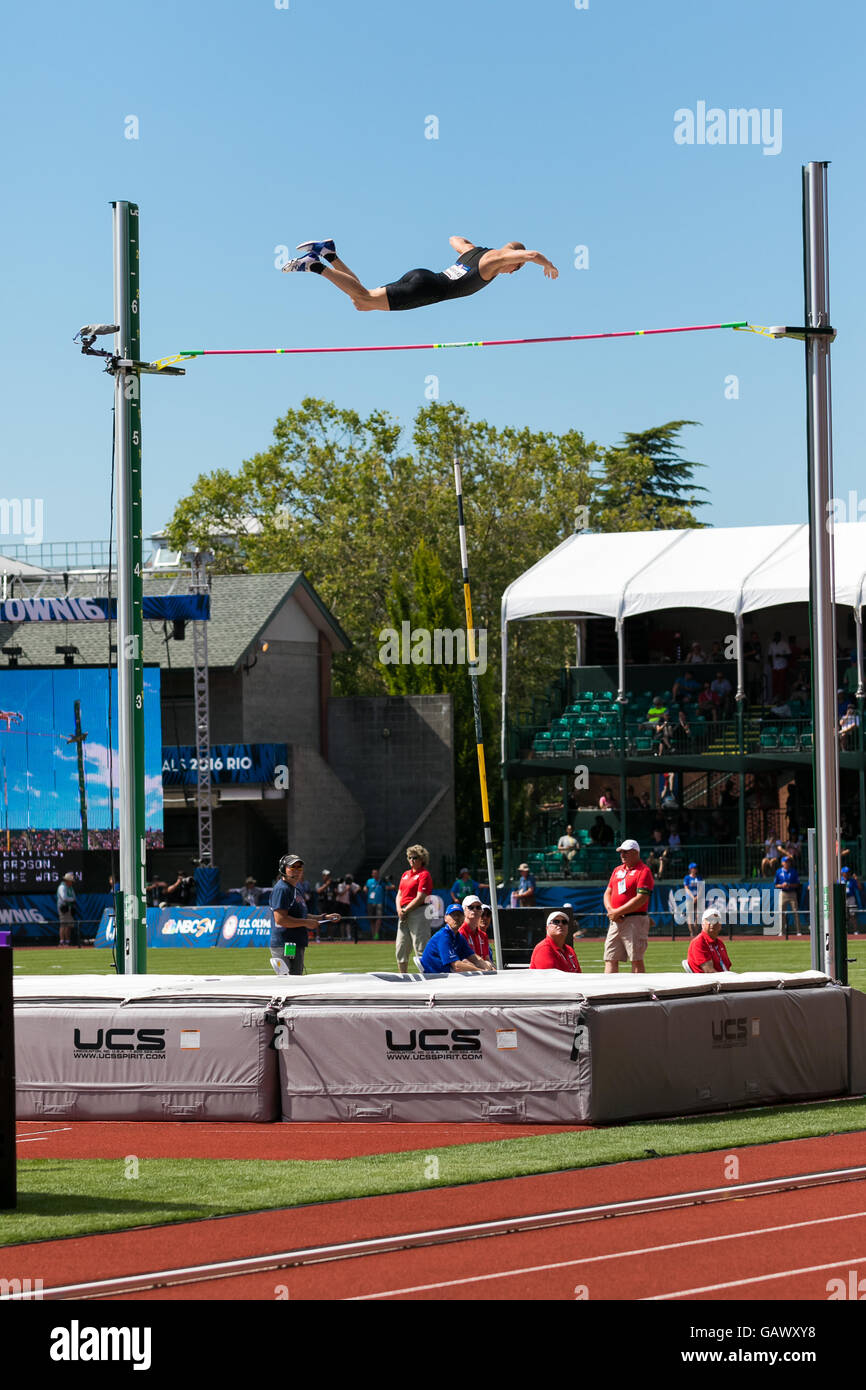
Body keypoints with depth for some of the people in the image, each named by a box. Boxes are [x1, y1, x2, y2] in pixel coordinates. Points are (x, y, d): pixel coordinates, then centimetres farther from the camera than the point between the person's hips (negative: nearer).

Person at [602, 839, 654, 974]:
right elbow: (608, 893, 19)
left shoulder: (643, 871, -7)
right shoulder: (618, 870, 19)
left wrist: (618, 912, -14)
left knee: (636, 960, -8)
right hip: (615, 921, 8)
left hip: (635, 921, -8)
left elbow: (641, 899, -16)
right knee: (610, 959, 3)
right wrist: (610, 910, -2)